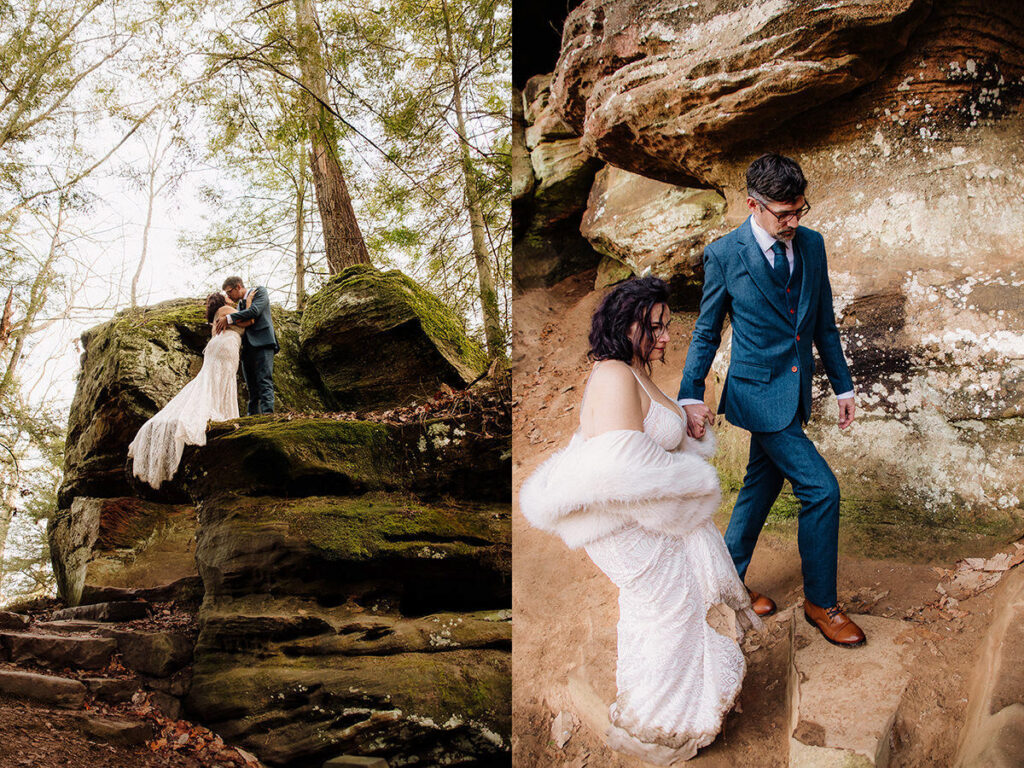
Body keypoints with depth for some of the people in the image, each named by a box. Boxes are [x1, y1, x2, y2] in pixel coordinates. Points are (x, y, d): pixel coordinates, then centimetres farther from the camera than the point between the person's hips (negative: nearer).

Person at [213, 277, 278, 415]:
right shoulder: (240, 304, 28)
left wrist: (228, 318, -13)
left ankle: (267, 413, -28)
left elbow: (254, 310, -12)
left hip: (262, 344, -8)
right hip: (247, 349, 8)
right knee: (252, 387, 3)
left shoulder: (259, 291, 5)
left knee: (264, 381, -19)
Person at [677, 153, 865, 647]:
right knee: (821, 489, -9)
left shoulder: (811, 244, 3)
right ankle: (820, 603, 9)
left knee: (761, 488, 16)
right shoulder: (724, 255, -11)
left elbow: (824, 322, 11)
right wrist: (690, 396, -9)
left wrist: (843, 385, 12)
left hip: (795, 392, 6)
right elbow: (706, 332, -3)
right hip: (758, 393, -6)